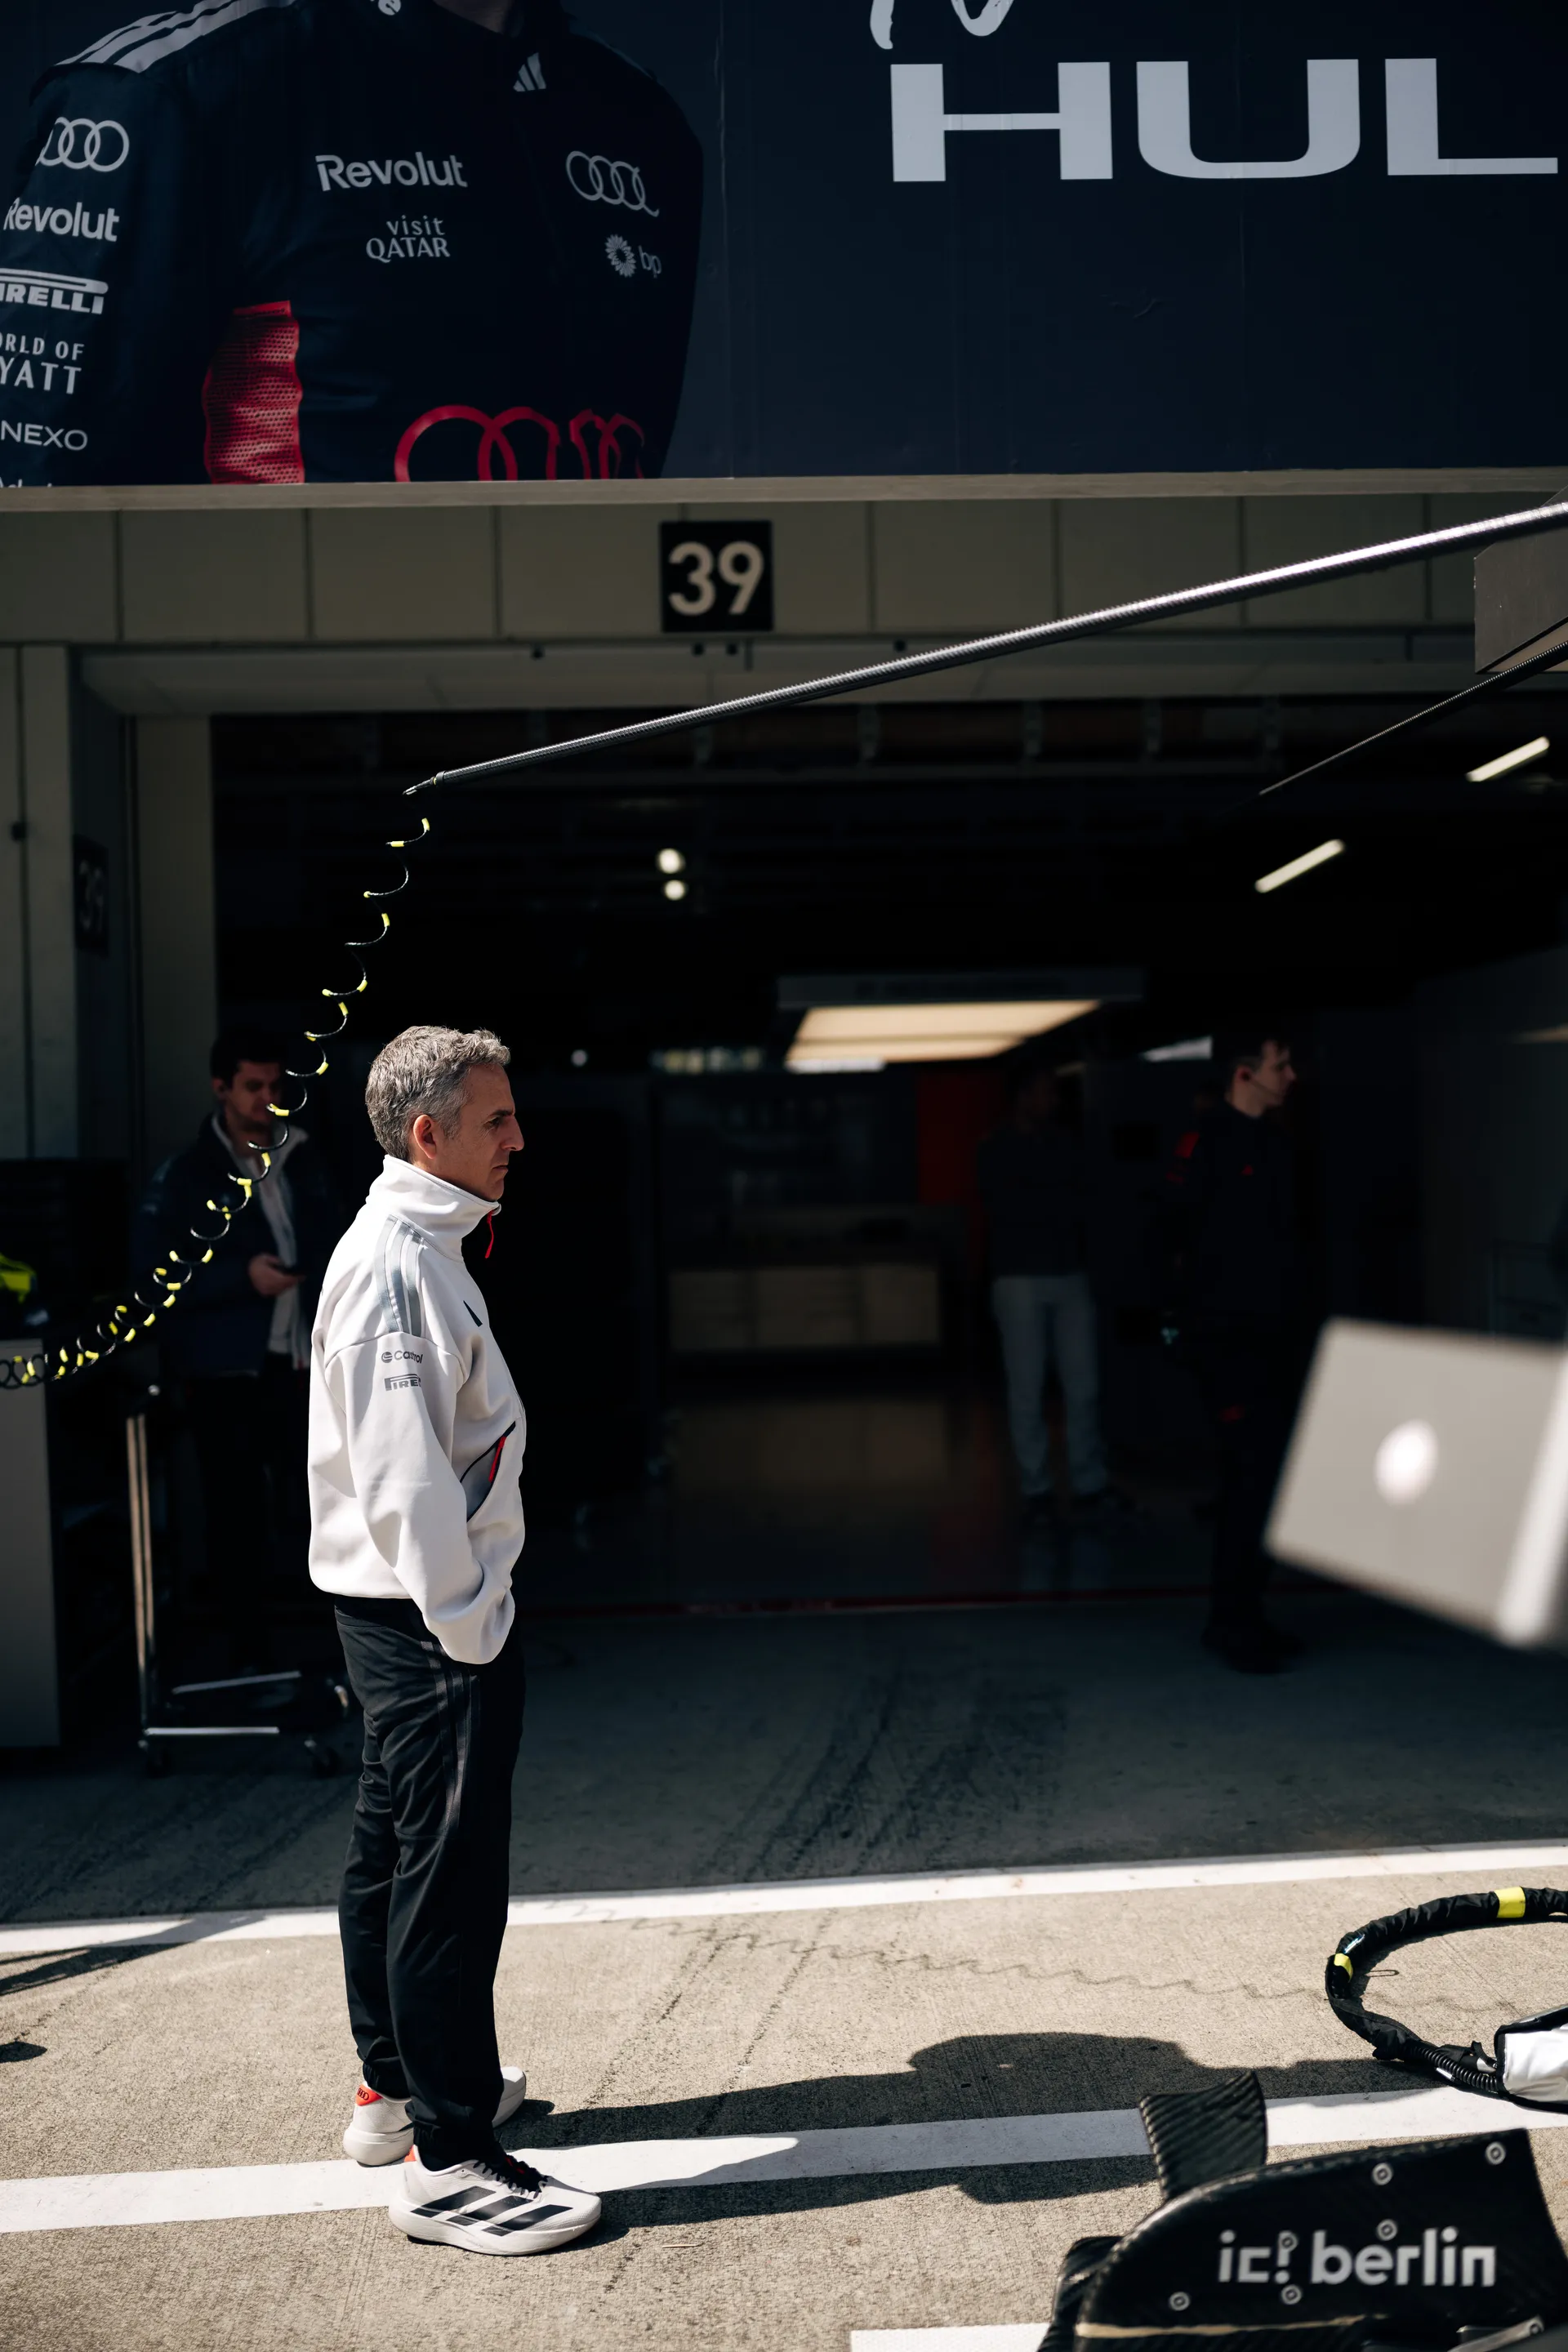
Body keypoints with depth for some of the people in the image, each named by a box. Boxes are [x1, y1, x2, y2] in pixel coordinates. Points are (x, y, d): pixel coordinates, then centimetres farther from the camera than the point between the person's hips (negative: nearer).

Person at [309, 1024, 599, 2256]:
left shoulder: (420, 1248, 15)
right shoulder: (398, 1262, -19)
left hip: (401, 1611, 11)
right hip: (429, 1615, -11)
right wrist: (465, 1622, -21)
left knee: (393, 1850, 19)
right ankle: (447, 2159, 2)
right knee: (450, 1874, -6)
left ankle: (396, 2086, 33)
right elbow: (400, 1467, -25)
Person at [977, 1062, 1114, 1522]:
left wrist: (1034, 1202, -5)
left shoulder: (1066, 1145, 13)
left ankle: (1089, 1484, 9)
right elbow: (1005, 1208, -10)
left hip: (1070, 1276, 4)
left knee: (1083, 1385, 1)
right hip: (1021, 1279, -3)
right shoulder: (996, 1151, 2)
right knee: (1026, 1390, -2)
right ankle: (1035, 1490, 5)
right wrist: (1057, 1204, -3)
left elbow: (1079, 1206, 8)